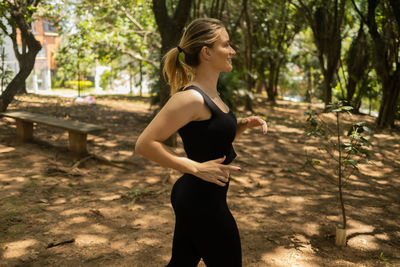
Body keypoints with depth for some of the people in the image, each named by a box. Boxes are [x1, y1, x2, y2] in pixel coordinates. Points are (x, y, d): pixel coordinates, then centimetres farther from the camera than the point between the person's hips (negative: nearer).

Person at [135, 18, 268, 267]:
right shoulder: (191, 98, -21)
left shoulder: (211, 94, 8)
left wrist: (245, 124, 3)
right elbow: (144, 144, -22)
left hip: (193, 198, 9)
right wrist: (196, 167, -25)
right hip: (203, 202, -9)